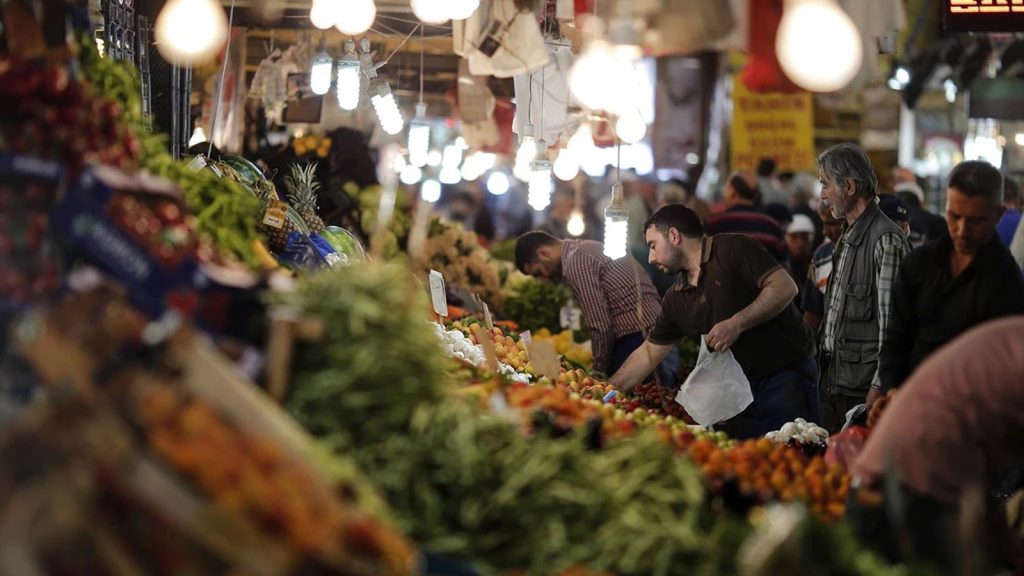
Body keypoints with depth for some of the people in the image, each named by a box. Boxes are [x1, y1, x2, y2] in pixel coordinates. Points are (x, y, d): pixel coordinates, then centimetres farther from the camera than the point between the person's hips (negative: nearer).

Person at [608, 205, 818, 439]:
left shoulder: (733, 249, -7)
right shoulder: (675, 300, 15)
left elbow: (785, 287, -16)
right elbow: (648, 354, 20)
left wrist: (736, 324, -20)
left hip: (786, 375, -7)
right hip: (741, 389, 7)